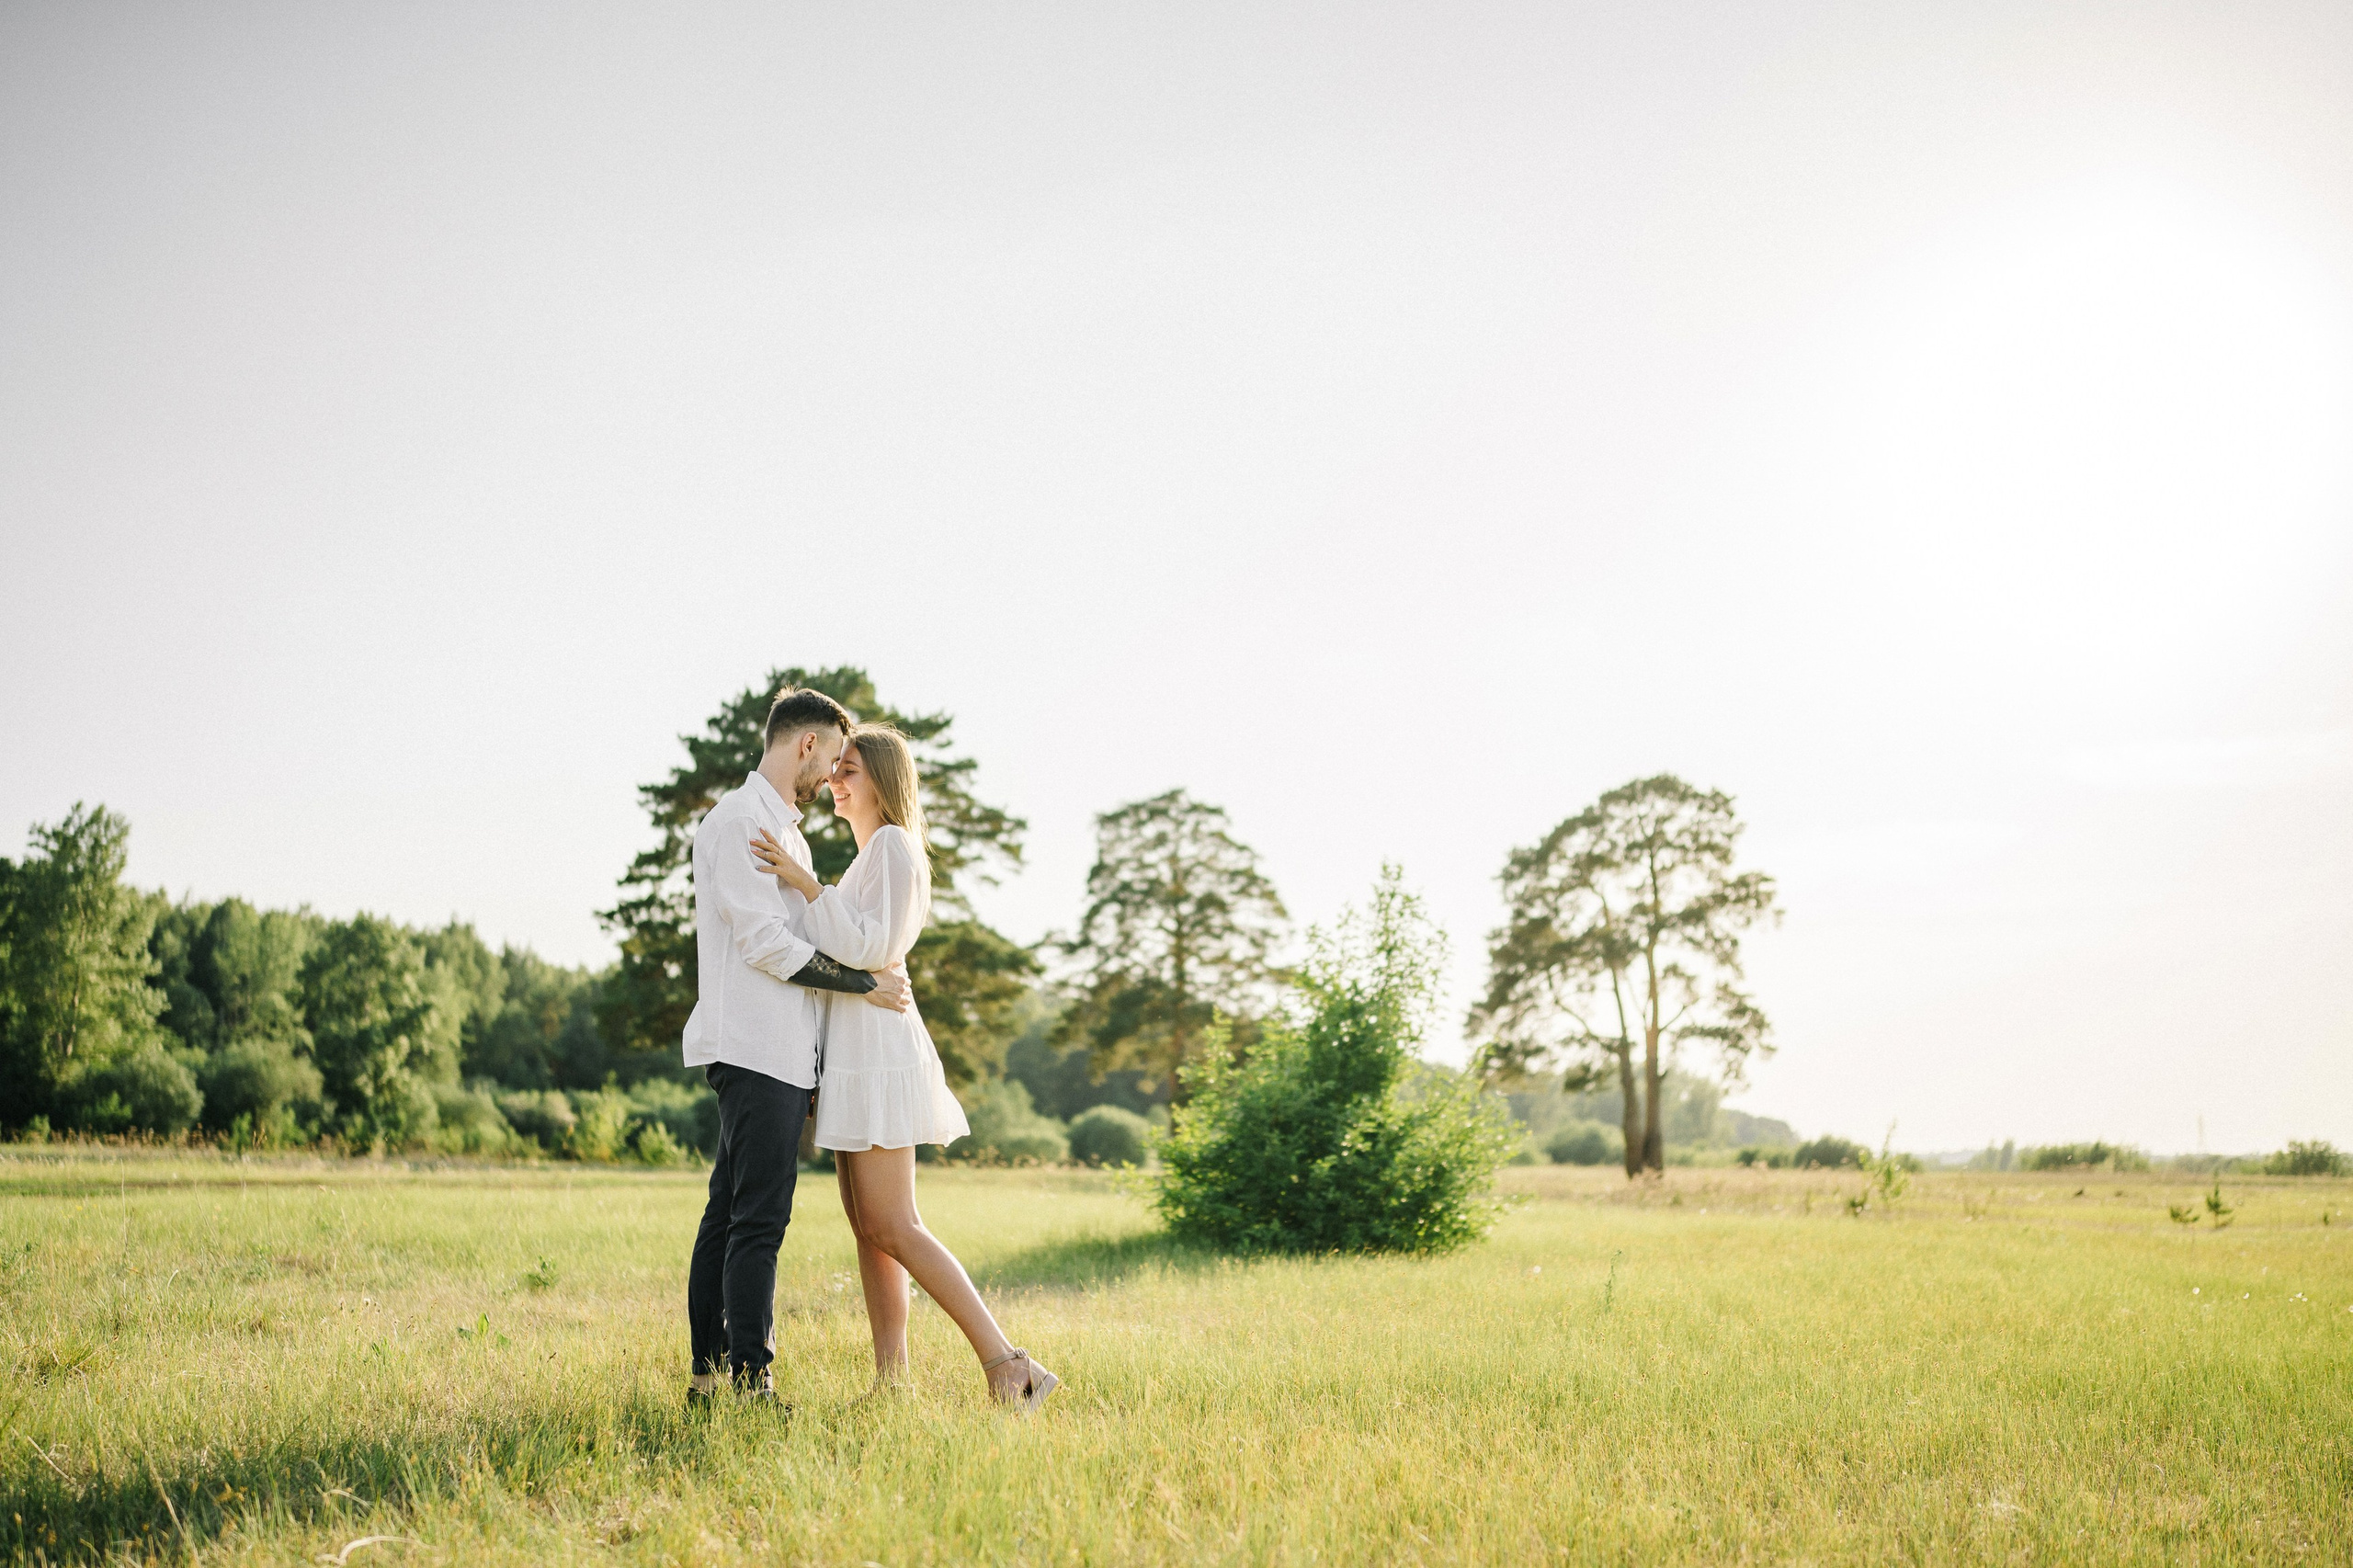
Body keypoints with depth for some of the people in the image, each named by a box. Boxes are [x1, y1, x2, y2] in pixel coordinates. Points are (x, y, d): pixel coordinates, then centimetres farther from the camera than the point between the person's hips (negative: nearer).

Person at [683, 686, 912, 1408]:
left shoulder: (784, 827, 23)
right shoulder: (739, 818, -9)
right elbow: (764, 942, -17)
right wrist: (864, 984, -12)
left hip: (780, 1052, 10)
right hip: (756, 1047, -10)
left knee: (730, 1212, 10)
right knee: (758, 1218, -10)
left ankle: (710, 1373, 14)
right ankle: (750, 1380, -10)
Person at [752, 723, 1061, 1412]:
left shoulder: (893, 845, -9)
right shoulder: (869, 856, 21)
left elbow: (871, 947, -19)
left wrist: (805, 883, -22)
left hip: (877, 1049, -10)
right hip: (855, 1053, 10)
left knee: (892, 1228, -13)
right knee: (867, 1227, 6)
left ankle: (1007, 1366, -15)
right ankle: (890, 1382, 6)